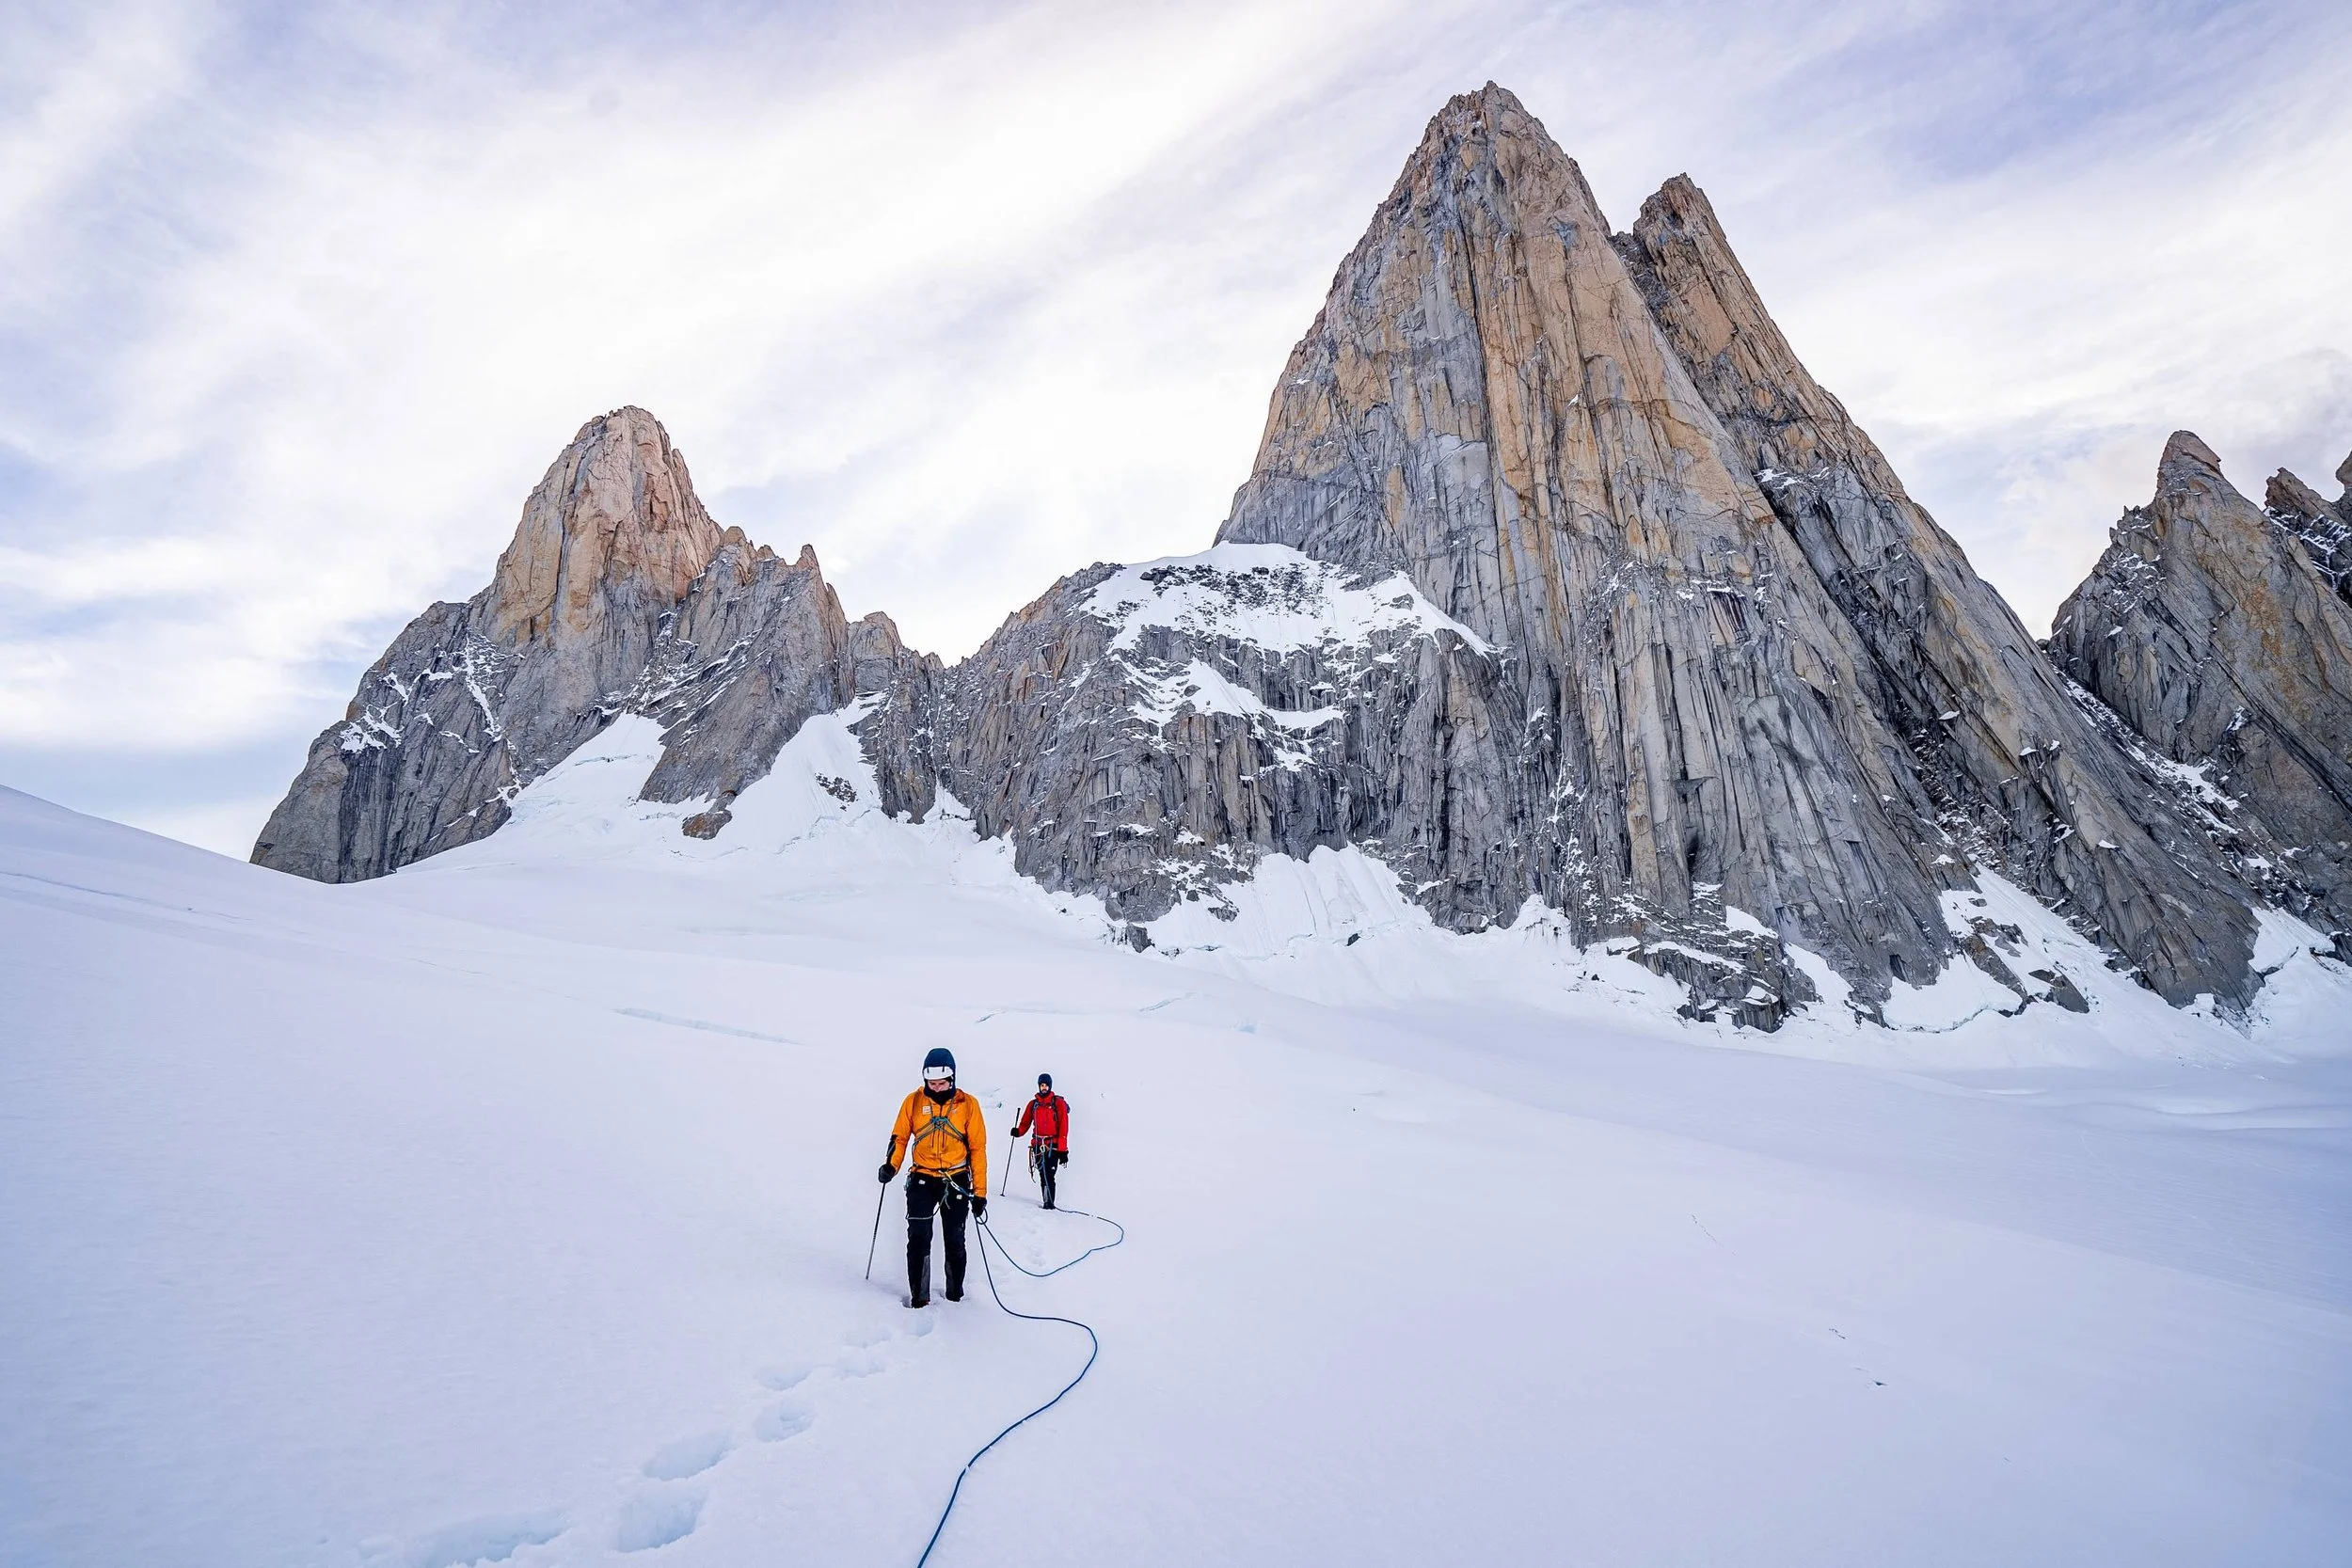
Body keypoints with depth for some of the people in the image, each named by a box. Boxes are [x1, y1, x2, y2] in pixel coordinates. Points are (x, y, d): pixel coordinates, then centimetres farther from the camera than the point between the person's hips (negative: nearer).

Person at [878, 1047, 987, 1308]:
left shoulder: (968, 1104, -5)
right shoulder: (914, 1101, -2)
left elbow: (977, 1149, -3)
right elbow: (900, 1136, 5)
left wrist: (980, 1192, -4)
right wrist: (891, 1164, -16)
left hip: (956, 1182, 0)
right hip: (922, 1180, 0)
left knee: (955, 1242, 10)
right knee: (918, 1239, -7)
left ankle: (955, 1294, 26)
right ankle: (918, 1297, 6)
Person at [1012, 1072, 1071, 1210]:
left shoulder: (1058, 1103, 2)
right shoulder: (1033, 1104, 13)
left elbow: (1063, 1127, -3)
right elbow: (1025, 1123, 12)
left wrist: (1063, 1150, -9)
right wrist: (1018, 1131, -12)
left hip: (1053, 1145, -4)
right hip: (1038, 1146, 4)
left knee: (1048, 1175, -14)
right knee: (1042, 1176, 4)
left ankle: (1050, 1203, -12)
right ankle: (1046, 1202, 10)